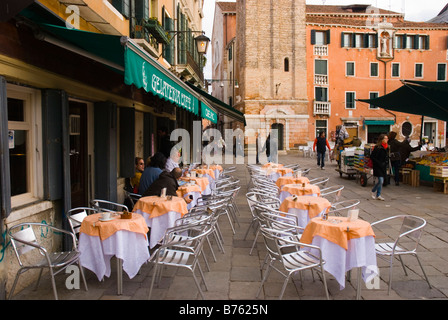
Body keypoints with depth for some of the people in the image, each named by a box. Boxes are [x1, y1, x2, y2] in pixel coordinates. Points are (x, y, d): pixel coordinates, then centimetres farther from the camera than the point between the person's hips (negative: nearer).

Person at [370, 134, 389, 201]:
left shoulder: (387, 147, 10)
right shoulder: (377, 147, -14)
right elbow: (372, 156, -15)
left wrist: (386, 162, 7)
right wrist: (379, 163, -17)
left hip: (384, 167, 7)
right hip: (378, 167, -7)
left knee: (381, 181, 10)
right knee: (380, 181, -12)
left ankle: (378, 195, 19)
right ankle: (373, 191, 12)